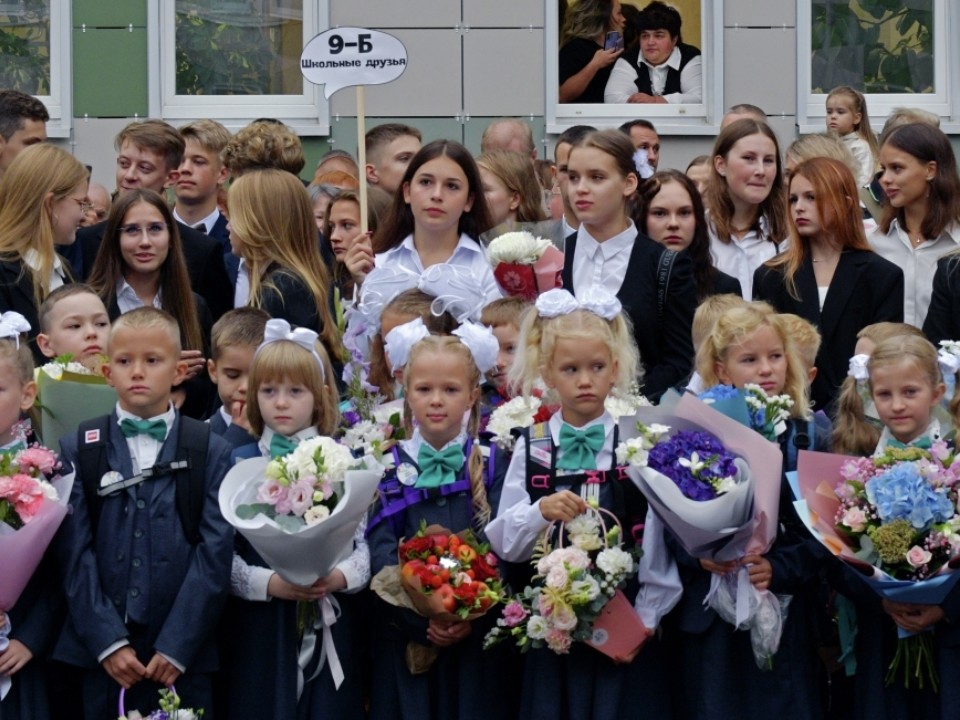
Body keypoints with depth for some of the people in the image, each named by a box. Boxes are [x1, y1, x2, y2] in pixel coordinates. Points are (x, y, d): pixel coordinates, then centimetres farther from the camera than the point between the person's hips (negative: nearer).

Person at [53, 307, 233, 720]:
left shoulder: (210, 452, 4)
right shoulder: (79, 450, 6)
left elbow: (215, 552, -3)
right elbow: (75, 552, -1)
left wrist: (177, 647, -11)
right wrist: (108, 642, -11)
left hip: (183, 656, 0)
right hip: (100, 654, 0)